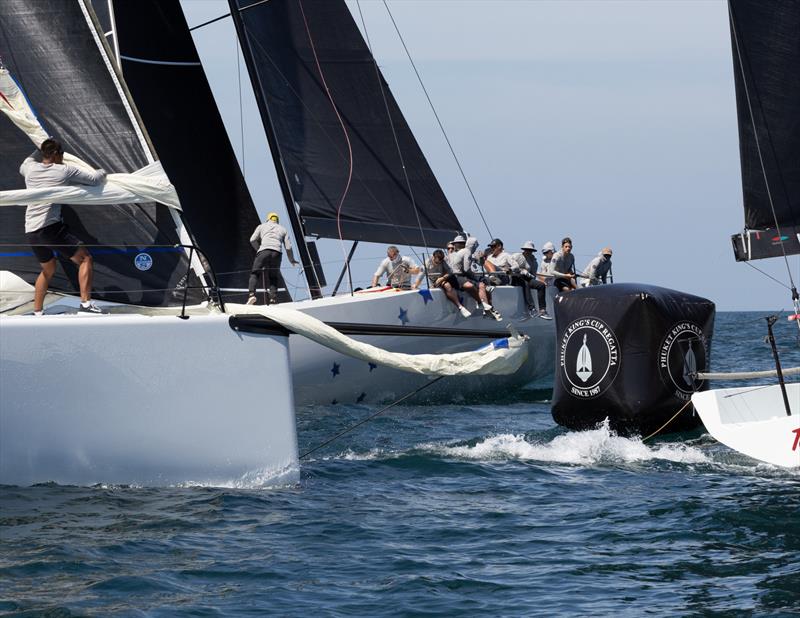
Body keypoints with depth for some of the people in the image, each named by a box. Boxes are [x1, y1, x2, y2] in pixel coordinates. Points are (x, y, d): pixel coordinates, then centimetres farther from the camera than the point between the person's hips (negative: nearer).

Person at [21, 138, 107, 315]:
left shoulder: (30, 168, 13)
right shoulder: (65, 171, -1)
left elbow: (22, 167, 40)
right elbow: (94, 179, 2)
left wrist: (39, 151, 43)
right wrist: (102, 172, 24)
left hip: (30, 231, 7)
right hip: (50, 227, -7)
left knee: (48, 269, 25)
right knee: (85, 258, 0)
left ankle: (37, 312, 23)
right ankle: (86, 303, -12)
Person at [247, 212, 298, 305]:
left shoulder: (262, 226, 24)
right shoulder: (282, 229, 28)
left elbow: (253, 240, 12)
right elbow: (288, 246, 20)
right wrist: (292, 260, 32)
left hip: (264, 251, -2)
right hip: (277, 253, 2)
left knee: (255, 273, 1)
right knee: (273, 277, 13)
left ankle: (252, 294, -21)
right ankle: (273, 298, -5)